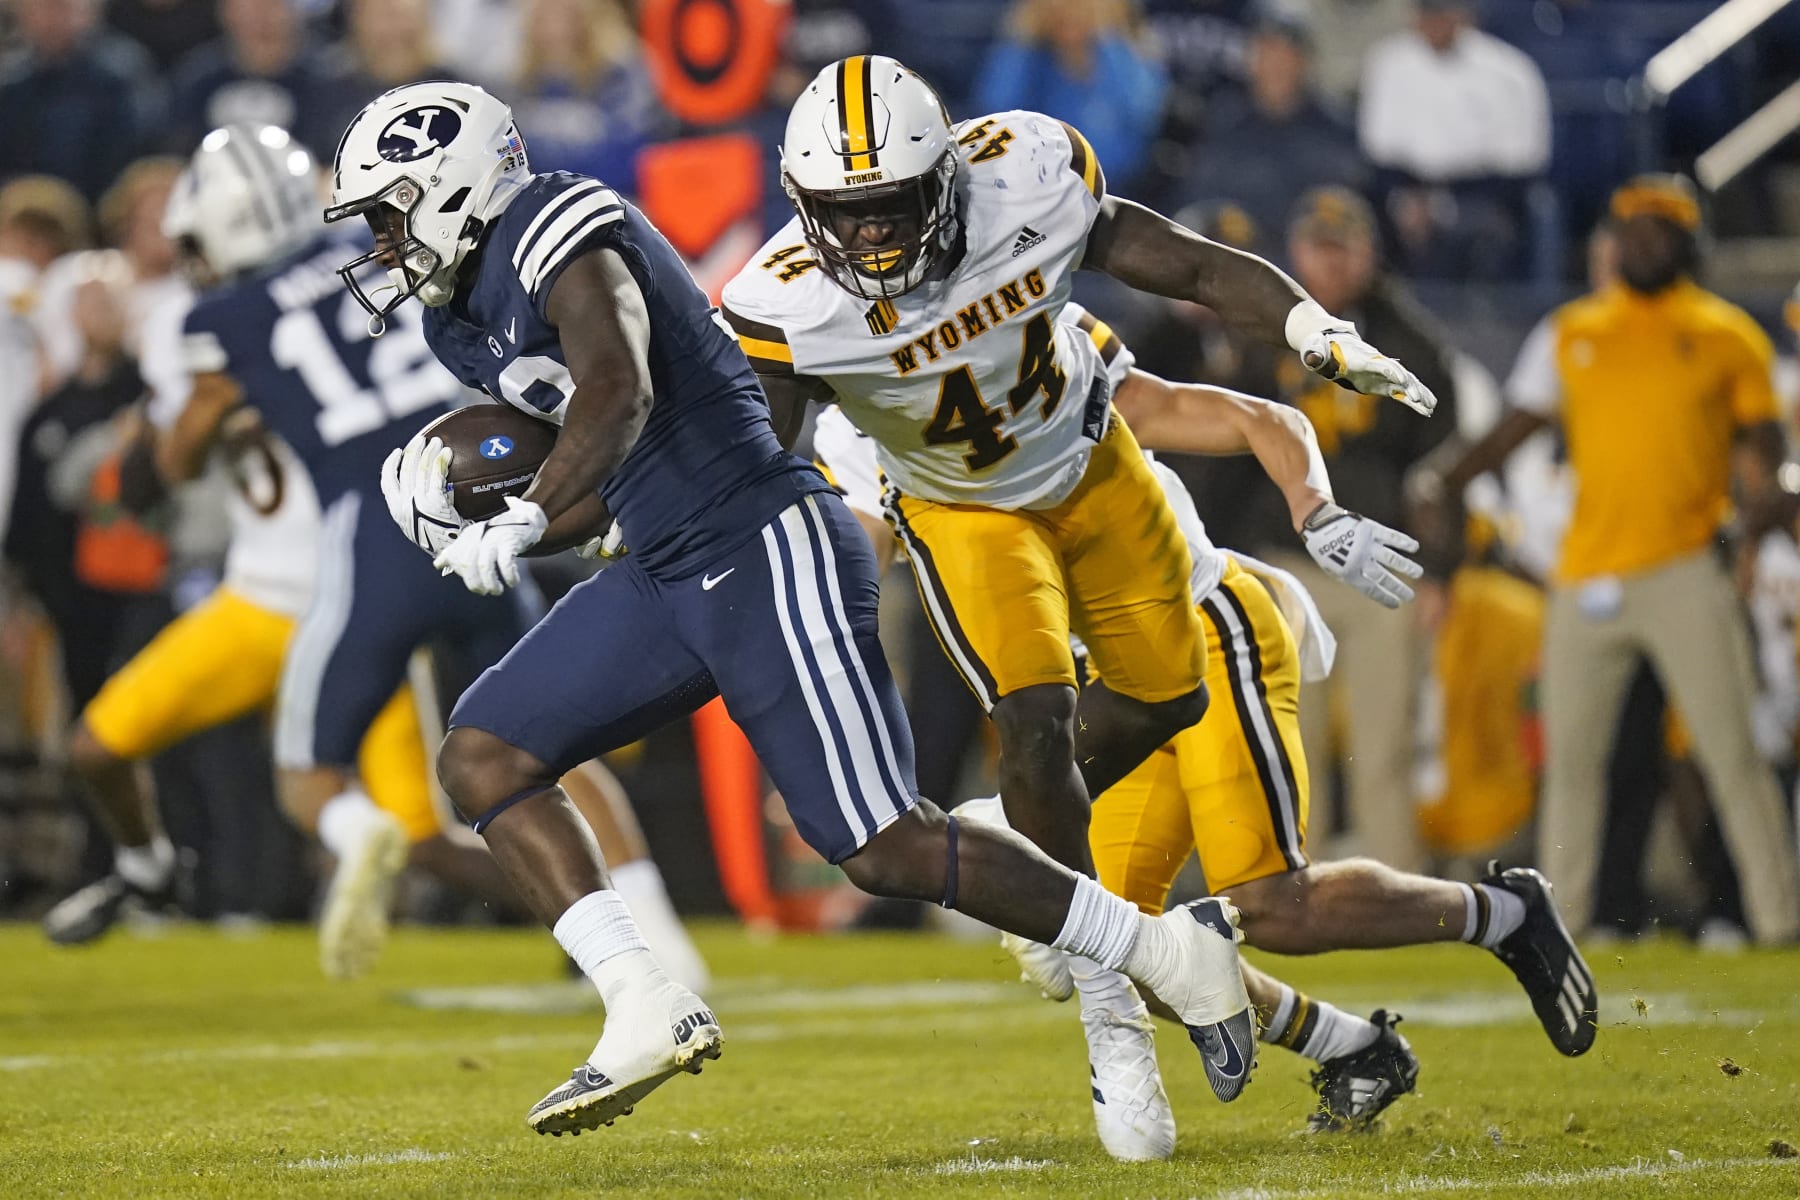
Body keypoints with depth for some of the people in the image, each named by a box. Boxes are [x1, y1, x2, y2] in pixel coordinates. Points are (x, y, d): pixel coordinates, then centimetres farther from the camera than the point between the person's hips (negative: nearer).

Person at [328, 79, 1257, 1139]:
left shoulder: (559, 230, -12)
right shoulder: (472, 317, 17)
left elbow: (619, 395, -29)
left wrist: (525, 520, -39)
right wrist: (476, 526, 7)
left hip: (770, 553, -10)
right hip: (668, 579, 10)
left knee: (885, 848, -11)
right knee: (483, 759, 1)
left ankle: (1177, 953, 3)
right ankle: (650, 1015, -4)